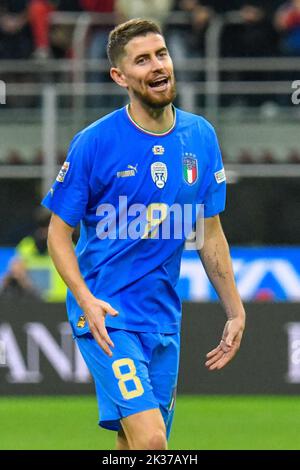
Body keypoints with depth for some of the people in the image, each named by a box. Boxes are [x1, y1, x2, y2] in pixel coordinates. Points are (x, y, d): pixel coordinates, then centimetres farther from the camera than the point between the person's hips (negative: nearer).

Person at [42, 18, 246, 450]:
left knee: (137, 445, 9)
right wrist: (86, 300, -19)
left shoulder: (201, 137, 5)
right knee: (150, 440, -20)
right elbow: (59, 233, -4)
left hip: (164, 317, 6)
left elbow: (210, 233, 14)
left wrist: (235, 312, 13)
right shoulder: (94, 143, -10)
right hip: (107, 315, -6)